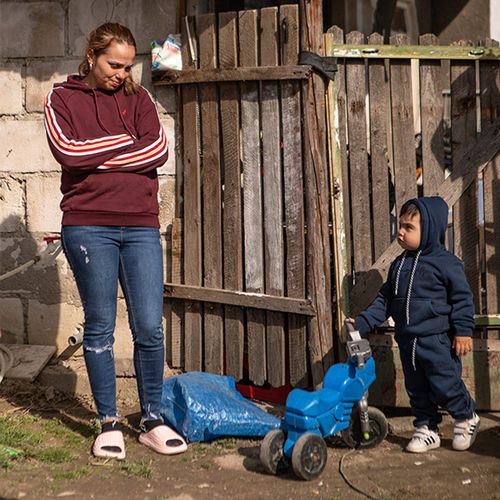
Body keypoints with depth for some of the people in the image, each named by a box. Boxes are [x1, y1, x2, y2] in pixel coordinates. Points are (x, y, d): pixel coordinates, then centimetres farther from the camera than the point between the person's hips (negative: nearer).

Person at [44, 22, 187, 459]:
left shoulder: (138, 98, 14)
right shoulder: (63, 98, 7)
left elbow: (158, 150, -2)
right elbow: (67, 150, -11)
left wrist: (97, 158, -6)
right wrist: (124, 141, -3)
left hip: (141, 226, 2)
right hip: (88, 227, -2)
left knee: (150, 327, 0)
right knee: (100, 327, 5)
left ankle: (152, 421, 14)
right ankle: (109, 423, 18)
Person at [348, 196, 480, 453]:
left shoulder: (445, 262, -10)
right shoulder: (398, 265, 9)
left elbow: (462, 298, -9)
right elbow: (385, 299, 11)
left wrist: (463, 330, -14)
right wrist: (362, 322, 3)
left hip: (437, 339, -6)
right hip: (408, 341, 6)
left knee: (444, 386, -3)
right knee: (416, 390, 13)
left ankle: (467, 418, 24)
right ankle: (426, 430, 28)